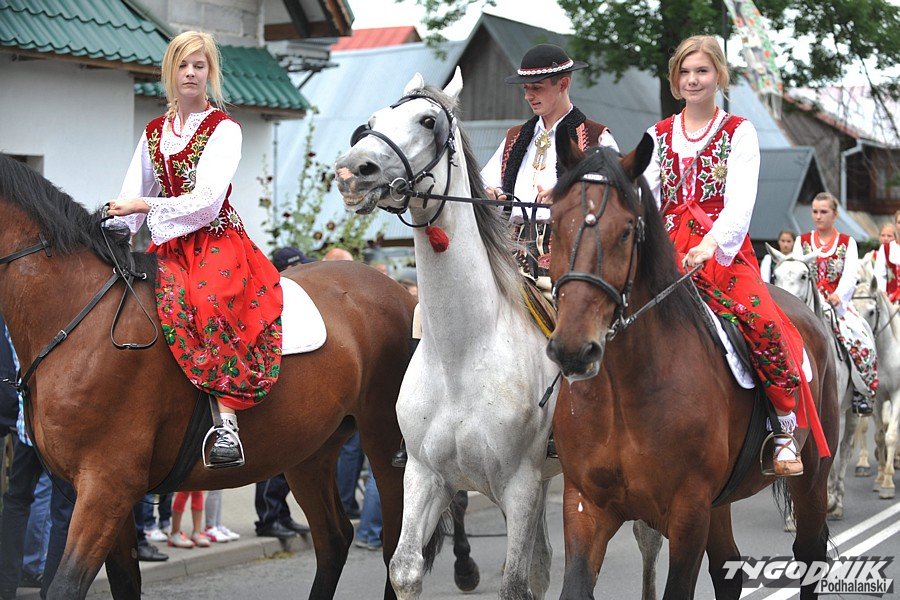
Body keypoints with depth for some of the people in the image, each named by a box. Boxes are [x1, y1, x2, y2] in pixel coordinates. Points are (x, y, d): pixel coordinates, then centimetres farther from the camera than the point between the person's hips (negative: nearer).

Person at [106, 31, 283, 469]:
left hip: (217, 238, -4)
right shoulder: (154, 133, 19)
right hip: (169, 244, 4)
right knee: (172, 299, -31)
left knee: (209, 298, -35)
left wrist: (145, 207, -16)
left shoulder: (224, 129, 3)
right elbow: (130, 197, 16)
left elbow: (207, 200, -10)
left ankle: (226, 421, -40)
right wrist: (111, 235, -3)